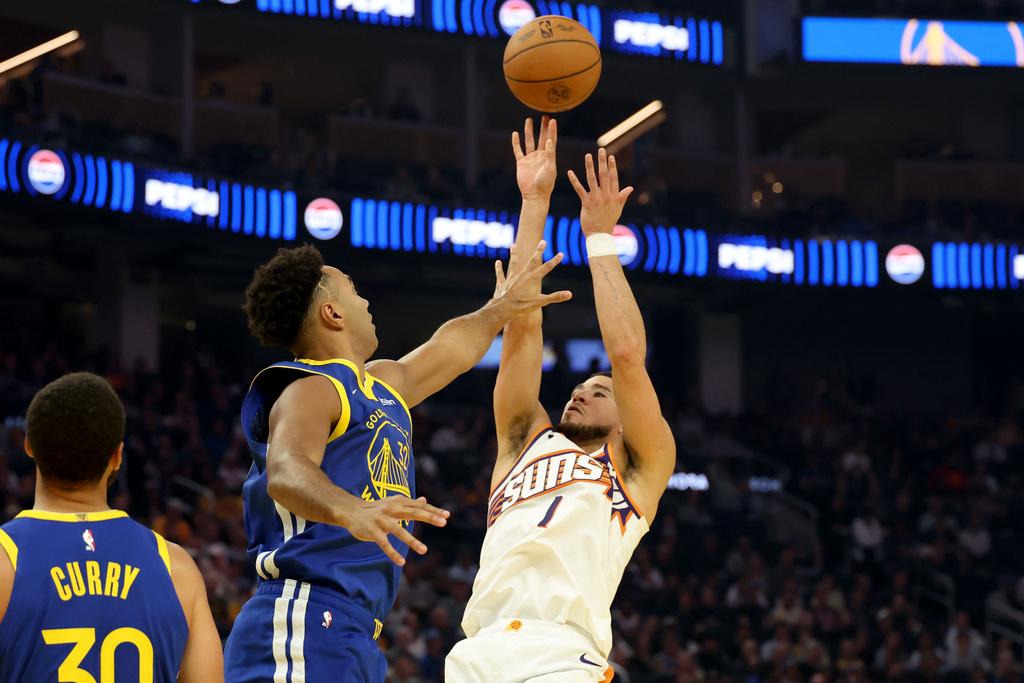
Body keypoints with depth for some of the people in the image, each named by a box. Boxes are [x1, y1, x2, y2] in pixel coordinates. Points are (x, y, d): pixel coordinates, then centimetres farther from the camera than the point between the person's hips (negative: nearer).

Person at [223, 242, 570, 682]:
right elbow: (285, 472, -27)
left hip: (353, 639, 10)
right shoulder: (308, 391, -7)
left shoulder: (384, 385, 25)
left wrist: (502, 308, 55)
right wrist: (350, 511, -46)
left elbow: (451, 348, 44)